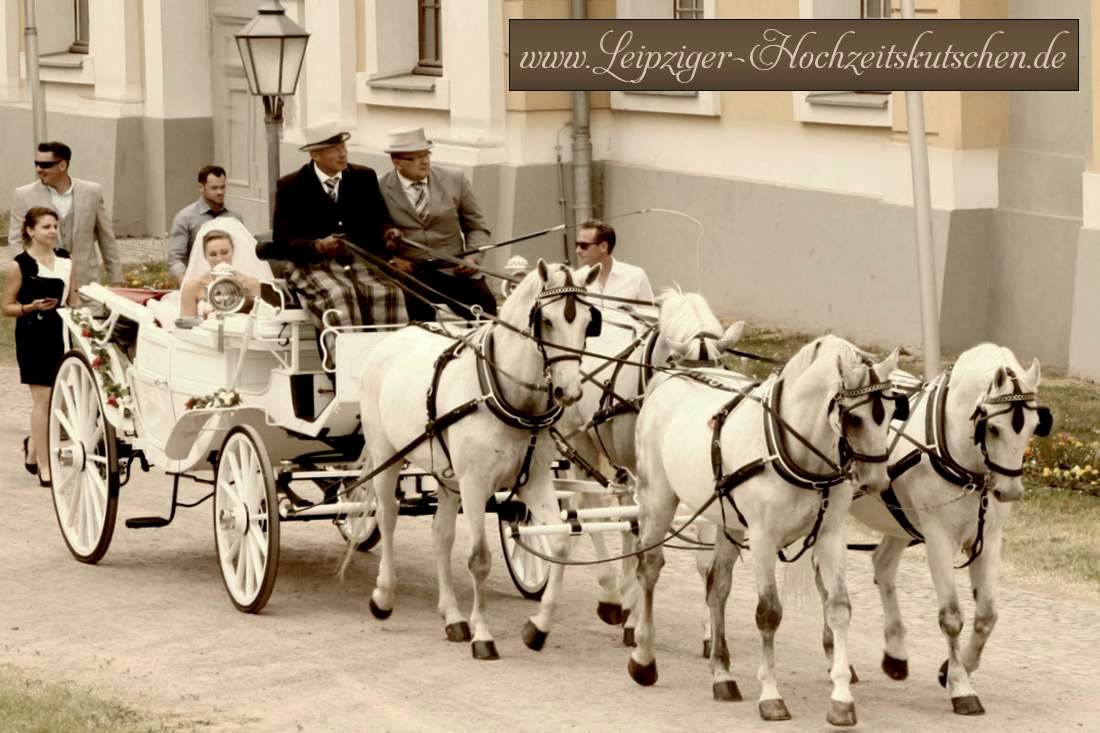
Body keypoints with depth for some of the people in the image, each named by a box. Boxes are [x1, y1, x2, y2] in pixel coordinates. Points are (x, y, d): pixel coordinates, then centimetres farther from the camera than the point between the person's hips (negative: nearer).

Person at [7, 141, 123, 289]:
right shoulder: (24, 196, 1)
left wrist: (116, 280, 9)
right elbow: (16, 241, 1)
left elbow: (106, 239, 10)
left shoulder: (91, 192, 5)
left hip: (85, 282, 1)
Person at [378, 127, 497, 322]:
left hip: (454, 270, 2)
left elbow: (477, 227, 16)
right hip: (408, 272, -2)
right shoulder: (379, 190, 3)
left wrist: (472, 257, -2)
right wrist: (389, 259, -9)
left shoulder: (455, 181, 10)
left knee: (485, 310, -20)